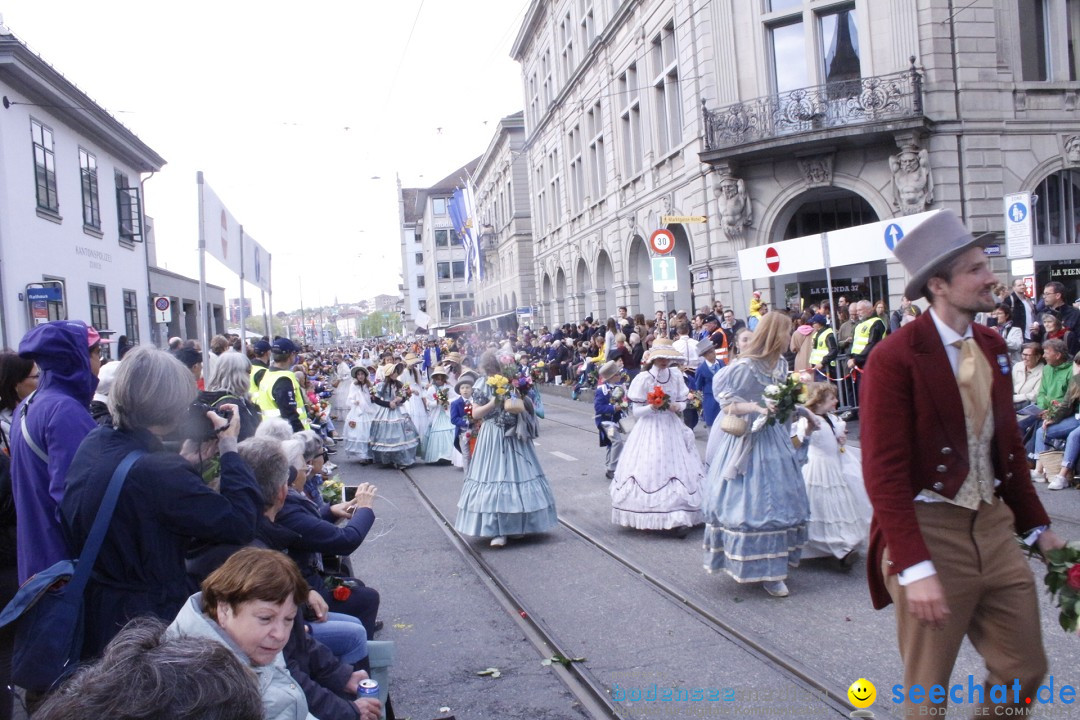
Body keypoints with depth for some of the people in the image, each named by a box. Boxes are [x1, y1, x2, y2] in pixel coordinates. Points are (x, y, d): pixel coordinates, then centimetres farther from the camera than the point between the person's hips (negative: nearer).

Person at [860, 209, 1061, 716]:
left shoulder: (993, 347, 8)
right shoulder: (894, 359, -16)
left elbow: (1008, 445, 16)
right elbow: (884, 472, -19)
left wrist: (1037, 526, 16)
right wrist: (915, 569, -23)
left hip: (994, 526, 7)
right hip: (929, 534, -7)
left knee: (1025, 672, 15)